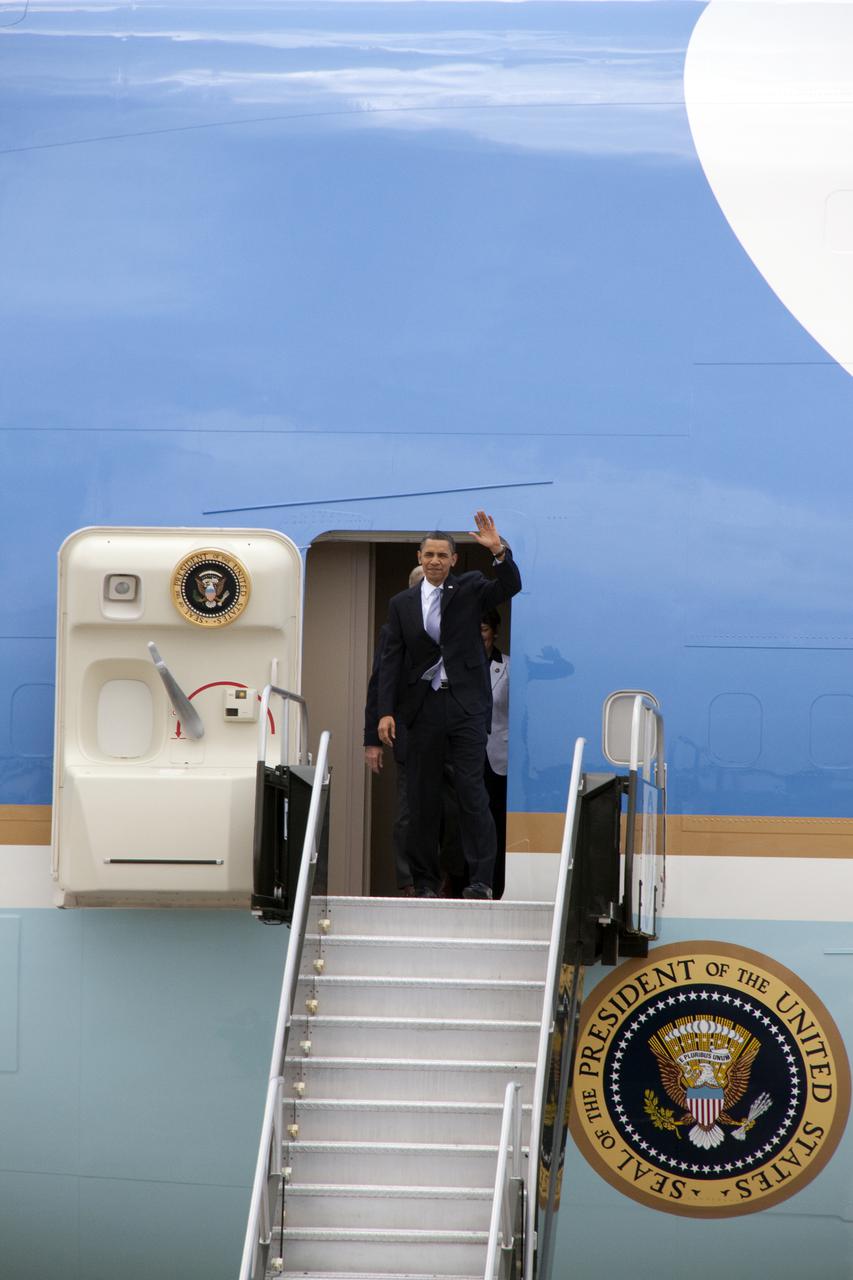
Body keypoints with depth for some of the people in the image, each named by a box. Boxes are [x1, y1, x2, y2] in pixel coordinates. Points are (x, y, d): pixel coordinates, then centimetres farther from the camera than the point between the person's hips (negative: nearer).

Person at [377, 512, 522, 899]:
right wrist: (386, 711, -2)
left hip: (466, 704, -2)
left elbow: (511, 587, -11)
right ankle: (425, 880, 13)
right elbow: (391, 660, 6)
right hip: (422, 706, 2)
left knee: (472, 791, -9)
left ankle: (481, 879, -10)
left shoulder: (470, 588, 6)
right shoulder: (402, 603, 9)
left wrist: (498, 551, -27)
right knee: (422, 797, 6)